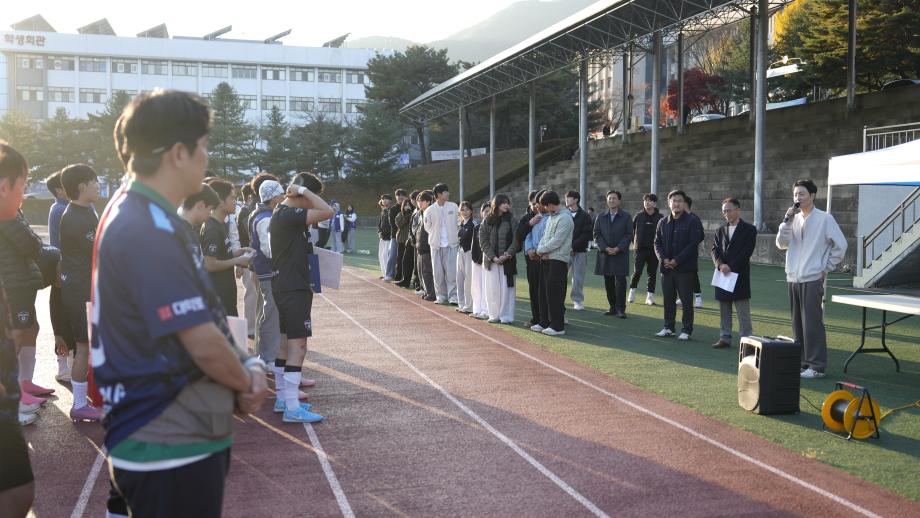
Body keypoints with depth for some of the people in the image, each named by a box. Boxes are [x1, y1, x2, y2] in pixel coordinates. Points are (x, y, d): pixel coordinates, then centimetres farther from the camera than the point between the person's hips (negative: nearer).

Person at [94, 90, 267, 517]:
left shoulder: (140, 216, 11)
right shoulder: (150, 230, -22)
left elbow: (205, 317, 13)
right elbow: (205, 343, -24)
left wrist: (246, 367, -1)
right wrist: (247, 382, -5)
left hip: (181, 436, 10)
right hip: (170, 449, -10)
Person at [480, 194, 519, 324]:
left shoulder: (511, 220, 4)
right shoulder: (487, 221, 5)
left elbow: (516, 240, -1)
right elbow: (483, 240, 1)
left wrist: (507, 255, -12)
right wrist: (492, 257, -10)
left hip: (507, 259, -1)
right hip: (491, 259, 1)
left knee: (506, 287, -2)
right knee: (492, 288, 1)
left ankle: (506, 315, 3)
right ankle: (494, 315, 9)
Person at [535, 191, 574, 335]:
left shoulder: (565, 218, -13)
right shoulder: (550, 217, 17)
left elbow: (557, 241, -19)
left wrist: (541, 250, -9)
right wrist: (540, 249, -4)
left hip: (558, 260, -9)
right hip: (546, 259, 9)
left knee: (555, 294, -7)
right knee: (545, 292, 12)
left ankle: (557, 326, -1)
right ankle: (545, 323, 20)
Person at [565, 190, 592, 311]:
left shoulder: (584, 216, 1)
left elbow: (587, 234, -5)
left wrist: (573, 246, -13)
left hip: (579, 251, -1)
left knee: (578, 277, 1)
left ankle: (578, 300, 12)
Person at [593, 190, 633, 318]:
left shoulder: (626, 217, 3)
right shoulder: (601, 217, 11)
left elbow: (629, 235, -2)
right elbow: (596, 234, 6)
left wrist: (618, 248, -13)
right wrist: (605, 248, -9)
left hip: (620, 254, -3)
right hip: (605, 254, 3)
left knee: (620, 281, -7)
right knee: (608, 282, 6)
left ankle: (620, 308, -3)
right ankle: (612, 307, 15)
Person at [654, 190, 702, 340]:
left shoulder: (692, 221, -5)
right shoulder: (663, 222, 10)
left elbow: (693, 244, -12)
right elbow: (657, 243, 10)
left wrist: (676, 261, -15)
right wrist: (664, 259, -7)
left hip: (685, 268, -5)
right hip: (667, 267, 5)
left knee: (686, 300, 1)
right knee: (668, 299, 10)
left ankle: (686, 330, 7)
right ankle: (668, 327, 19)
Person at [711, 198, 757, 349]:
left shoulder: (749, 229, -1)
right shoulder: (721, 230, 14)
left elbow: (747, 252, -10)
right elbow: (715, 250, 5)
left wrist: (730, 267, -16)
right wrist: (720, 265, -14)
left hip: (740, 275, -5)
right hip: (723, 274, 5)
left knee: (743, 312, -3)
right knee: (724, 310, 10)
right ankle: (725, 338, 16)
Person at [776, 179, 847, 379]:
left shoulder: (824, 218, -5)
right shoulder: (794, 219, 11)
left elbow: (840, 245, -4)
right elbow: (781, 244, 2)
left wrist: (827, 267, -3)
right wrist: (787, 220, -7)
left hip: (813, 278, -6)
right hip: (793, 278, 6)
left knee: (812, 323, -6)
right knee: (798, 324, 10)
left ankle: (817, 366, -1)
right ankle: (802, 361, 19)